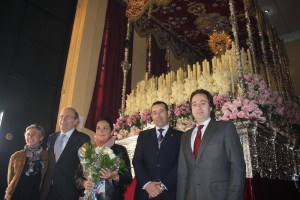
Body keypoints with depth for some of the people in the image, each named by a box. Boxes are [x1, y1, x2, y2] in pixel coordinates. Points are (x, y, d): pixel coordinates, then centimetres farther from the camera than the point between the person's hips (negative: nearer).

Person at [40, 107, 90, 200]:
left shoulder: (83, 138, -9)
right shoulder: (52, 137, 10)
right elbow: (47, 160, 15)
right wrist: (43, 185, 8)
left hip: (68, 190, -5)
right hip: (48, 189, 5)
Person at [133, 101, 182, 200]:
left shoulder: (180, 136, 1)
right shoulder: (143, 135, 9)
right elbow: (137, 161, 2)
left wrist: (164, 185, -14)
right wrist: (147, 184, -12)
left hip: (169, 192, -1)